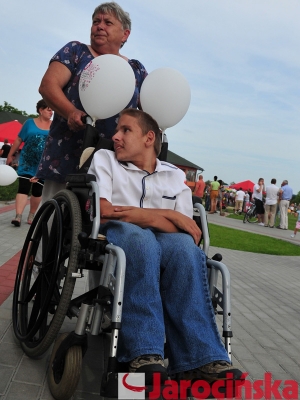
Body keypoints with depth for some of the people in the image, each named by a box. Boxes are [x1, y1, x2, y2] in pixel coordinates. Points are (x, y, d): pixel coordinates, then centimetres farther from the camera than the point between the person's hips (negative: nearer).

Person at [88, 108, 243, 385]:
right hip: (114, 234, -2)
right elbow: (103, 213, -5)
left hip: (162, 240, 2)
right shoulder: (104, 159, 13)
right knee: (141, 240, -37)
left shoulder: (175, 175, 17)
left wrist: (141, 214, -14)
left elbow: (186, 230, 4)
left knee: (185, 247, -32)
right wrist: (166, 217, -9)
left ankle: (200, 358, -32)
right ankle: (144, 353, -39)